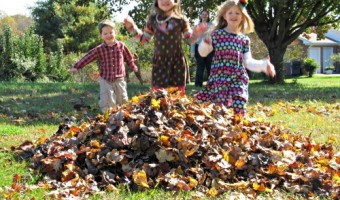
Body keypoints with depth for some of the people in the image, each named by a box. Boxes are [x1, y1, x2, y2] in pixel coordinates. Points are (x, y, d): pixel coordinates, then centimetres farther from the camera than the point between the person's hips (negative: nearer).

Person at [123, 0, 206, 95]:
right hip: (159, 62, 1)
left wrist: (196, 33, -15)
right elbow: (144, 39, 14)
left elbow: (189, 39, 6)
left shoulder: (181, 19, -1)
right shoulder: (152, 19, 4)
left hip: (177, 62, -1)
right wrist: (132, 27, 8)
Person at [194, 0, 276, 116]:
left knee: (239, 110, -9)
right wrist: (205, 44, -14)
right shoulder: (217, 34, 5)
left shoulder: (244, 39, 10)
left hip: (238, 80, 1)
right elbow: (203, 53, 7)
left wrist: (263, 65, -1)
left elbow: (247, 62, 11)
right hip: (219, 78, -1)